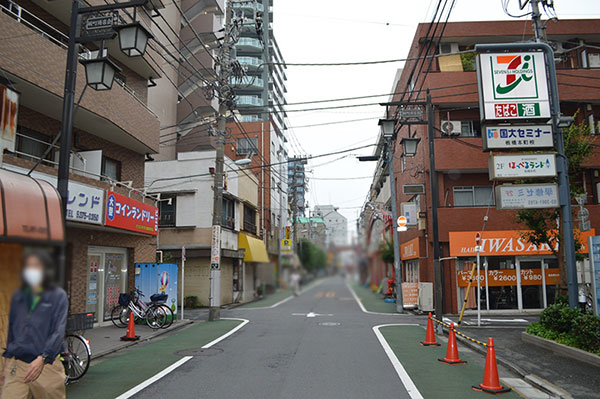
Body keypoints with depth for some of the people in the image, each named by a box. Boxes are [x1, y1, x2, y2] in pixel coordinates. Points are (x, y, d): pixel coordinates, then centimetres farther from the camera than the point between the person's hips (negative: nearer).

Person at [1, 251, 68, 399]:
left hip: (46, 365, -3)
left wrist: (42, 359, -25)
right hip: (16, 366, 3)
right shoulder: (18, 297, 11)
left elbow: (59, 332, -12)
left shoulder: (58, 296, -4)